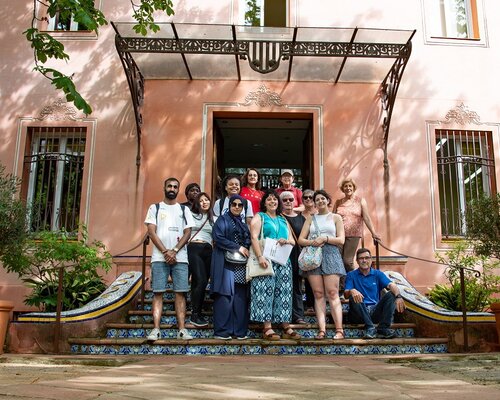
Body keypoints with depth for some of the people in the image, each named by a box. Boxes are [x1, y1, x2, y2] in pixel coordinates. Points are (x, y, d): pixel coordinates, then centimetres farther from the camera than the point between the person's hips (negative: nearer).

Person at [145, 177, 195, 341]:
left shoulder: (184, 209, 15)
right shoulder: (155, 208, 10)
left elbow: (187, 232, 5)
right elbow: (151, 232, 1)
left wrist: (174, 251, -9)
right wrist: (165, 252, -10)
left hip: (180, 257, 1)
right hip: (159, 257, -1)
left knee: (180, 292, -2)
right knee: (158, 293, -3)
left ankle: (182, 329, -2)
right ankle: (156, 329, -3)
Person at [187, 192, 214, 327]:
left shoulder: (214, 219, 18)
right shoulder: (191, 215, 10)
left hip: (208, 251, 4)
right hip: (193, 249, -4)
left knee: (202, 283, 6)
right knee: (201, 281, -15)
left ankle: (198, 312, 15)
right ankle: (195, 315, -7)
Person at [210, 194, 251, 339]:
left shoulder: (244, 223, 21)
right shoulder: (223, 220, 4)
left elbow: (248, 242, 21)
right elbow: (218, 238, -10)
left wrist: (246, 250, -2)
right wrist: (238, 248, -12)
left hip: (242, 265, 5)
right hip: (226, 264, -5)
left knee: (240, 299, 2)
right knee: (225, 297, -8)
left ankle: (240, 330, 7)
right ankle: (222, 331, -2)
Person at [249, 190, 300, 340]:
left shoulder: (283, 220, 23)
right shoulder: (259, 217, 8)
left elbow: (293, 241, 21)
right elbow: (254, 237, -6)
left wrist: (286, 241, -5)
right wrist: (260, 257, -20)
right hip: (267, 260, -5)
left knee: (284, 292, 3)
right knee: (266, 291, -10)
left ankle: (286, 327, 5)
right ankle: (267, 328, -10)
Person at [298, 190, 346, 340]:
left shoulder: (336, 217, 13)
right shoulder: (310, 218, 18)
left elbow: (341, 240, 3)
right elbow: (301, 240, 9)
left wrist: (325, 238, -9)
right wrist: (312, 242, -10)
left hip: (331, 255, -2)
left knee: (332, 293, -10)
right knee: (318, 294, -3)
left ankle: (339, 329, -10)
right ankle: (322, 330, -4)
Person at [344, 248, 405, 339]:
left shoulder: (378, 274, 12)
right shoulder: (351, 275, 8)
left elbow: (391, 285, -7)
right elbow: (346, 294, -7)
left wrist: (398, 296, -30)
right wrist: (351, 291, -33)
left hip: (375, 310, 2)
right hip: (359, 313, -2)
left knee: (391, 294, -19)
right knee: (354, 297, -29)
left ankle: (383, 329, -26)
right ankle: (369, 327, -31)